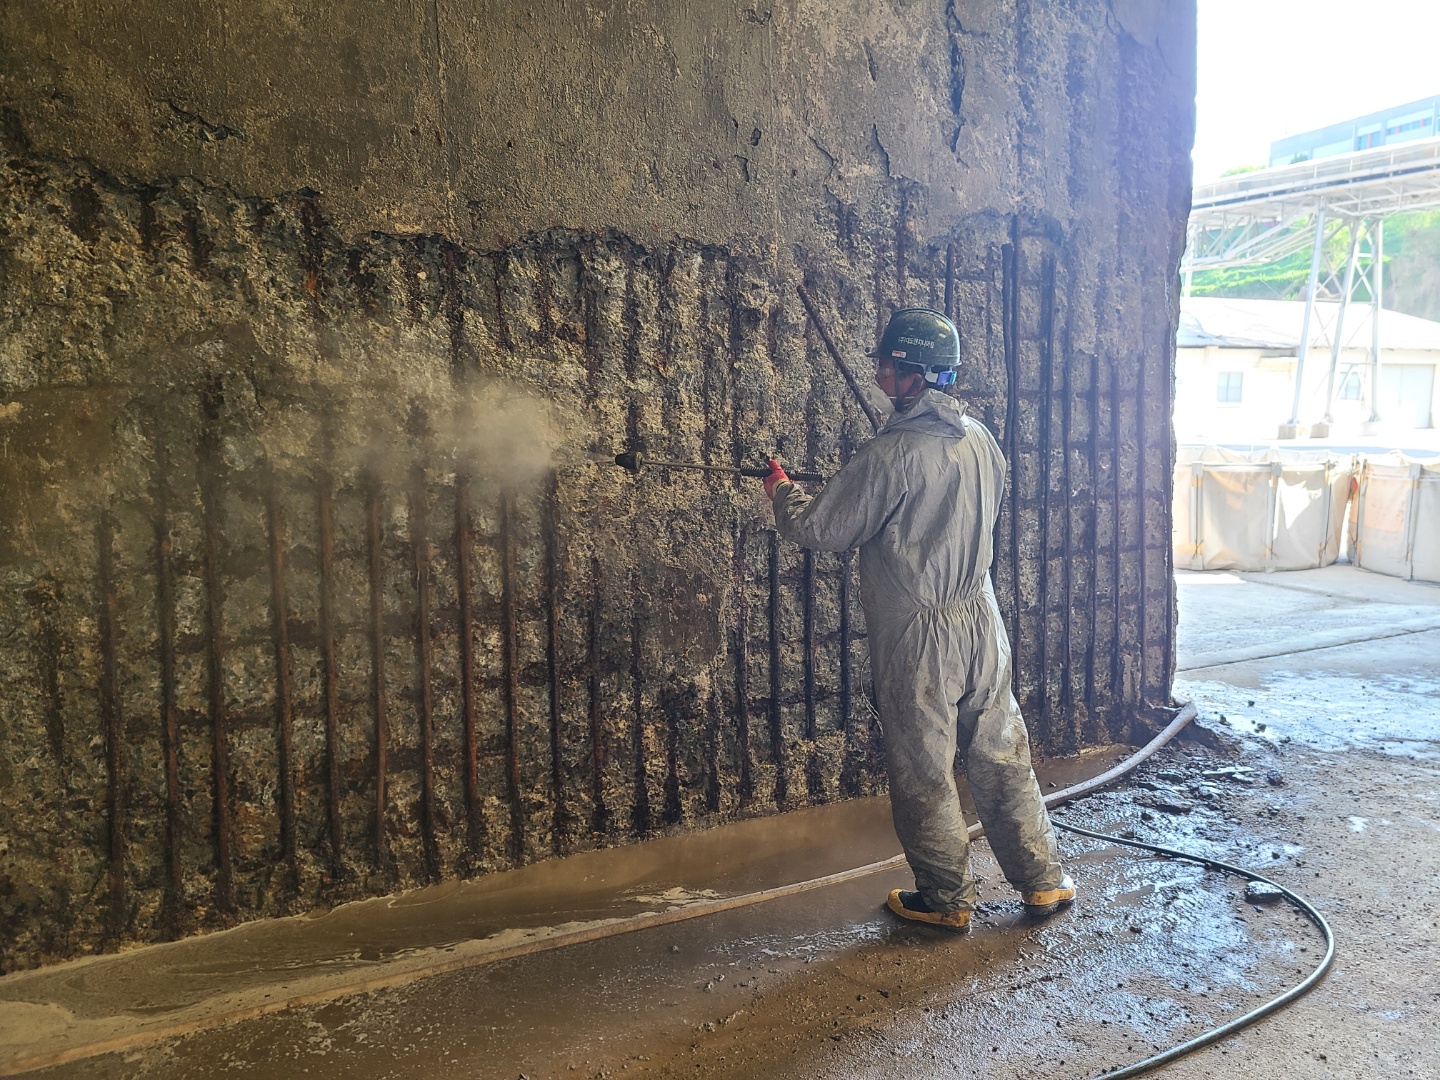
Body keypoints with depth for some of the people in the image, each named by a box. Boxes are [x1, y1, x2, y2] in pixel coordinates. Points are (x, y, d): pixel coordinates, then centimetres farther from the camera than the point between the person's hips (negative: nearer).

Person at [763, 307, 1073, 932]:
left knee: (924, 773, 9)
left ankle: (947, 899, 23)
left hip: (919, 635, -7)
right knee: (1003, 758, 17)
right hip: (981, 622, 7)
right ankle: (1042, 880, 27)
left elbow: (816, 530, -13)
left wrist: (780, 490, 7)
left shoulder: (892, 455, -20)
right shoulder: (980, 440, 3)